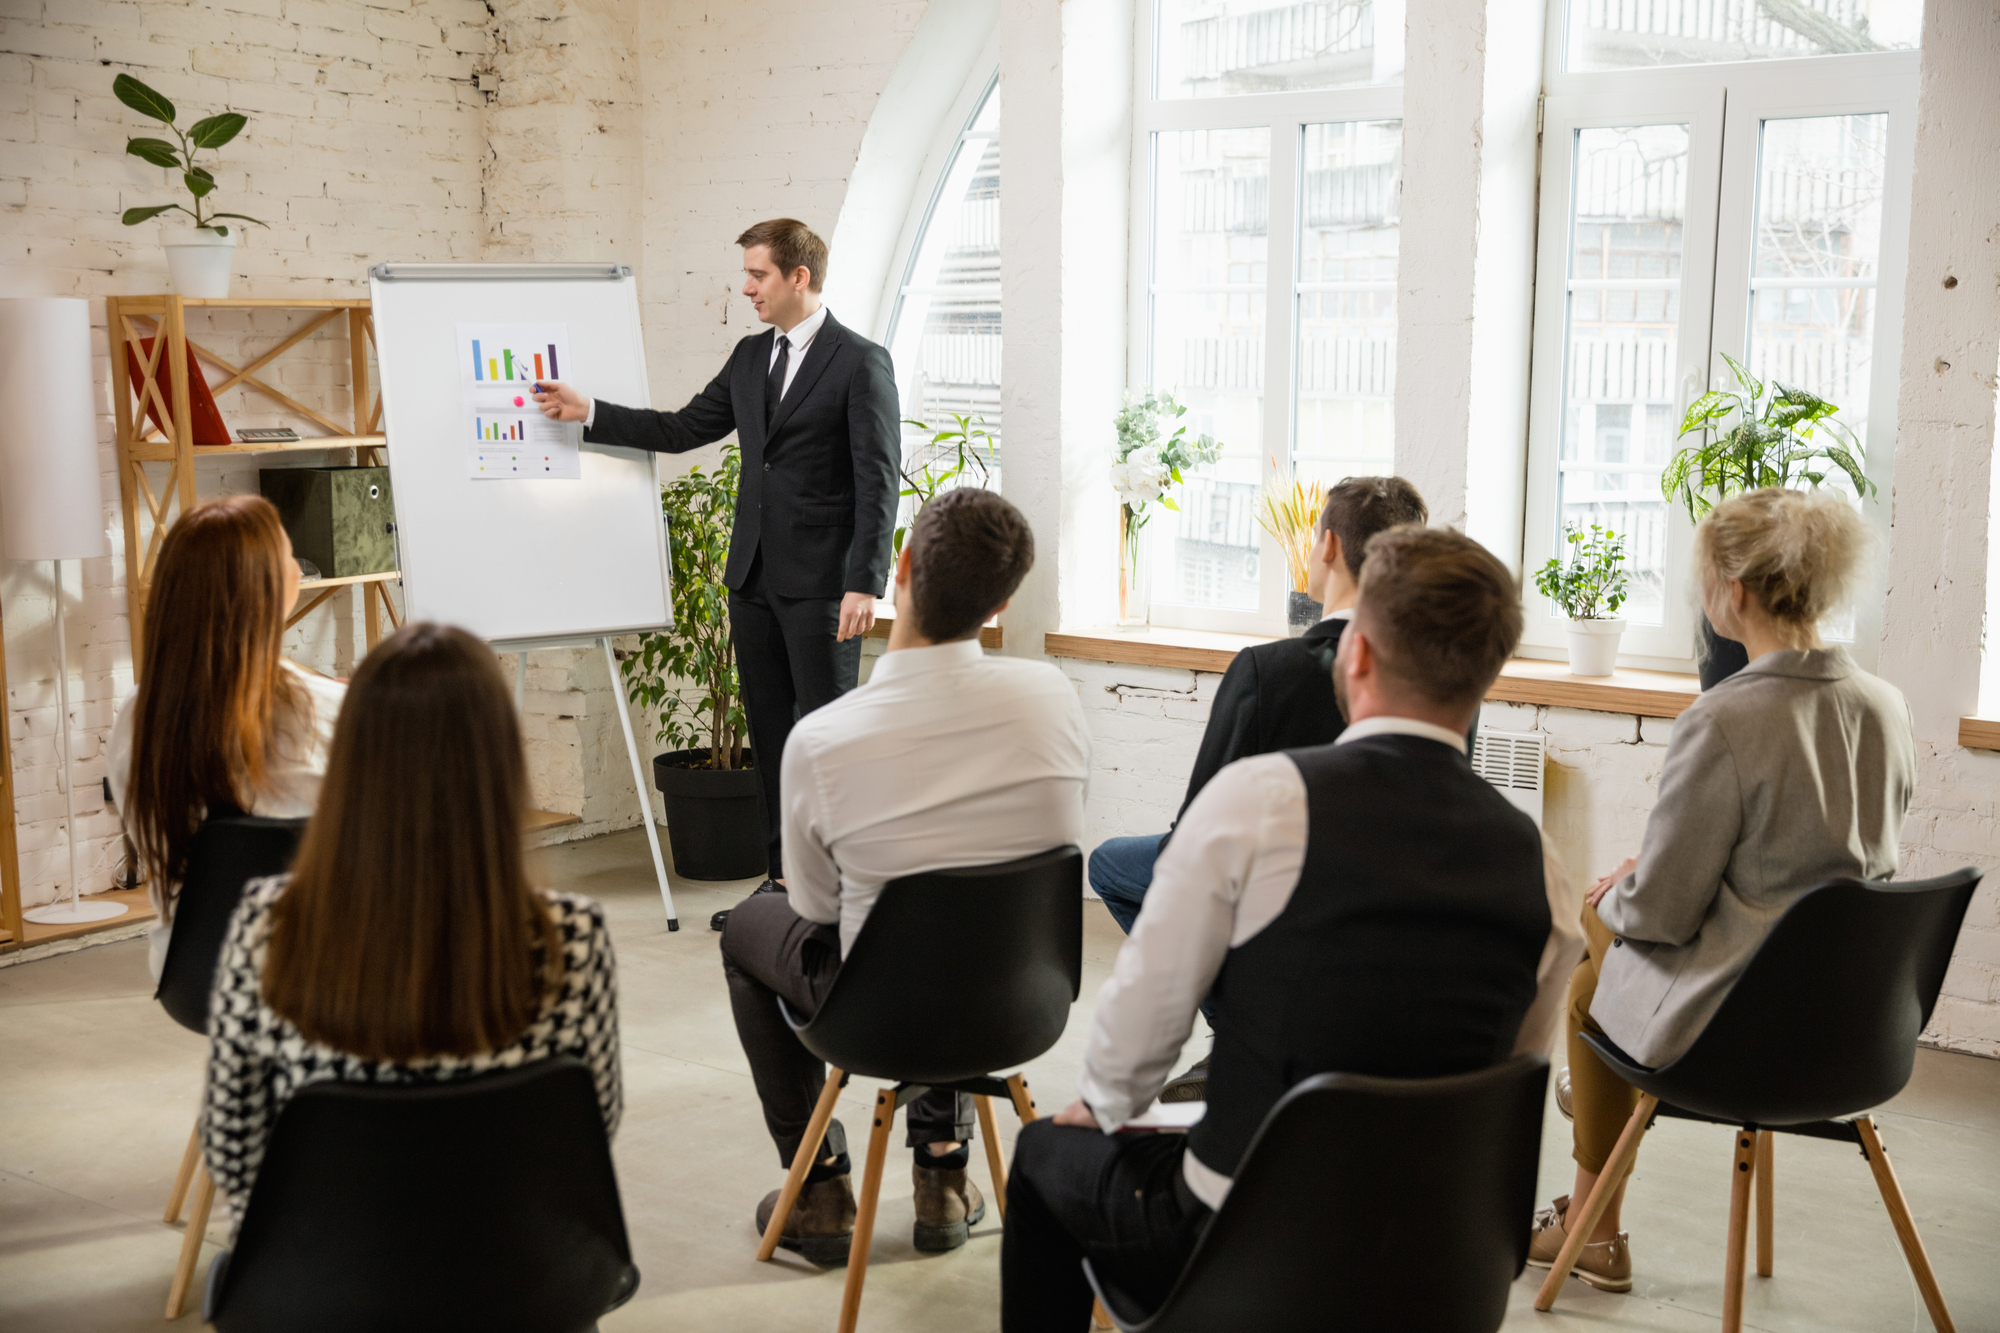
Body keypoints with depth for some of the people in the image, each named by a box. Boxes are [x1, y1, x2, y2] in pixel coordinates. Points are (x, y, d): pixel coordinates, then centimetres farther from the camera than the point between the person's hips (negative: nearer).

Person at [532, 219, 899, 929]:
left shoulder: (861, 363, -8)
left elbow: (879, 481, -13)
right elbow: (683, 430, 19)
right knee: (769, 734, 11)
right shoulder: (751, 356, 14)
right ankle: (784, 879, 20)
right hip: (754, 576, 7)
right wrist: (588, 412, 12)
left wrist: (864, 585, -18)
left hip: (822, 583, -7)